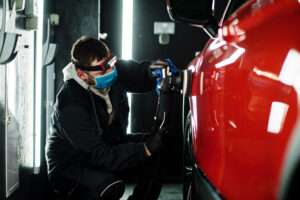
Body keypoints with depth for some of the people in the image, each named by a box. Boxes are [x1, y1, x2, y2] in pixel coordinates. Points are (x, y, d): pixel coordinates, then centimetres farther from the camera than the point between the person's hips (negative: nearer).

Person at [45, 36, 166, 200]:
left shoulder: (115, 70, -14)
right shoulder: (71, 104, -31)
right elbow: (101, 156, -32)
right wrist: (146, 149, -40)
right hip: (71, 166, -7)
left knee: (160, 155, -12)